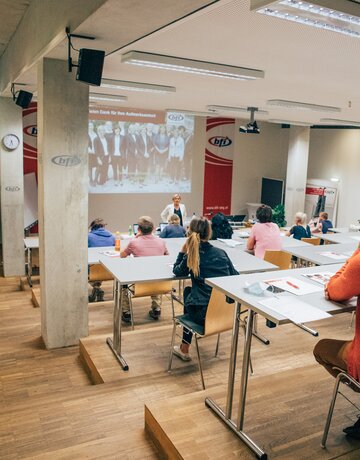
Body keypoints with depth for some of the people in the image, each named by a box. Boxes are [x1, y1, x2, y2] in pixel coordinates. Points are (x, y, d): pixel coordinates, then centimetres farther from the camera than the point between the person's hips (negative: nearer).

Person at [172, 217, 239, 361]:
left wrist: (183, 251, 10)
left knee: (188, 291, 30)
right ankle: (184, 348, 39)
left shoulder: (191, 256, -5)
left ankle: (184, 349, 33)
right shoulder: (221, 253, 3)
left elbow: (176, 271, 14)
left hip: (203, 315, -3)